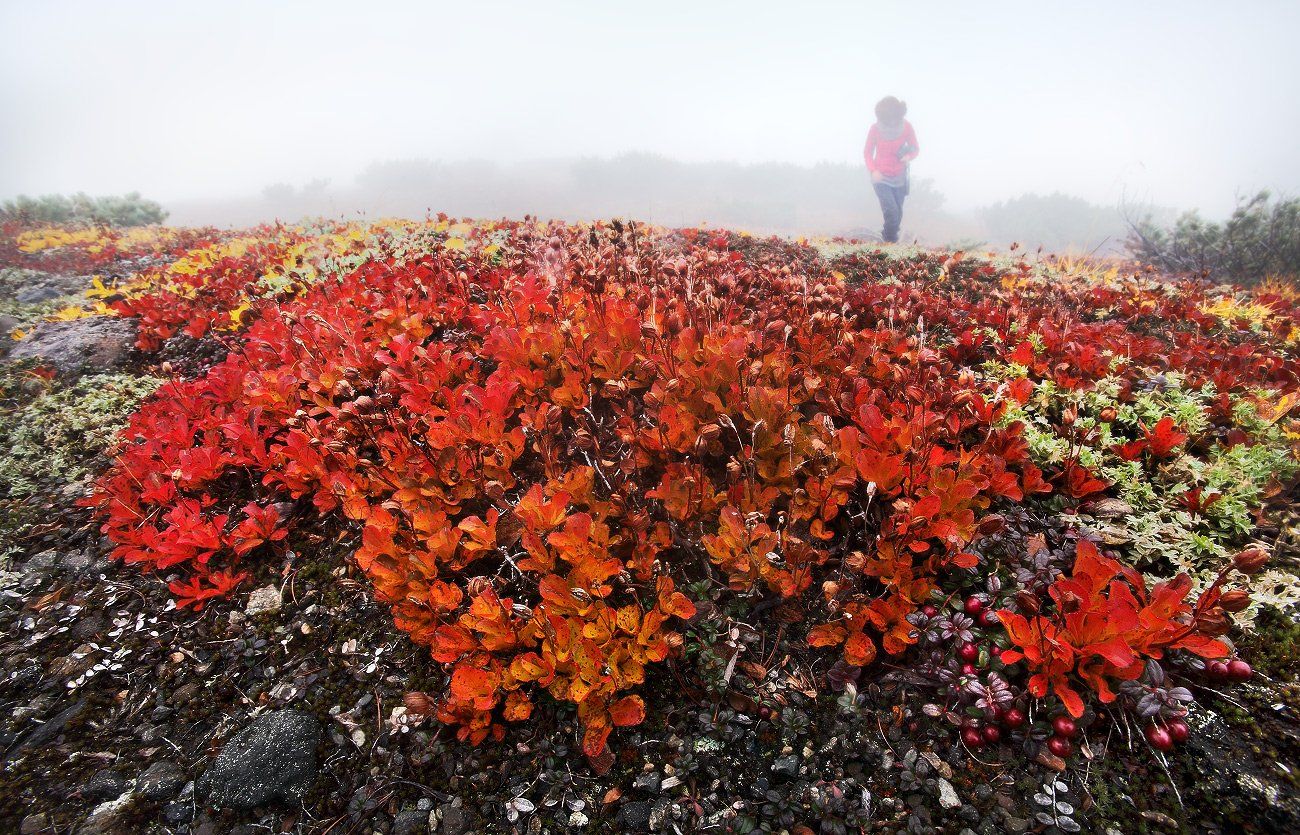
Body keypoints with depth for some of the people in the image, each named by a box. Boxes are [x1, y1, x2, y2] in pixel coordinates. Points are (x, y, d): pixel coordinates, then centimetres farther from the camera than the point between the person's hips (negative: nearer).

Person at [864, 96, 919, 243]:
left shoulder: (906, 127, -9)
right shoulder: (875, 128, -13)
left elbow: (915, 148, 3)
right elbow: (867, 152, 0)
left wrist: (909, 156, -21)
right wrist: (873, 170, -17)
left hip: (899, 177, 2)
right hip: (881, 177, -2)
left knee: (898, 213, 8)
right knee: (891, 211, -18)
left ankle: (892, 240, 30)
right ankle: (890, 242, 1)